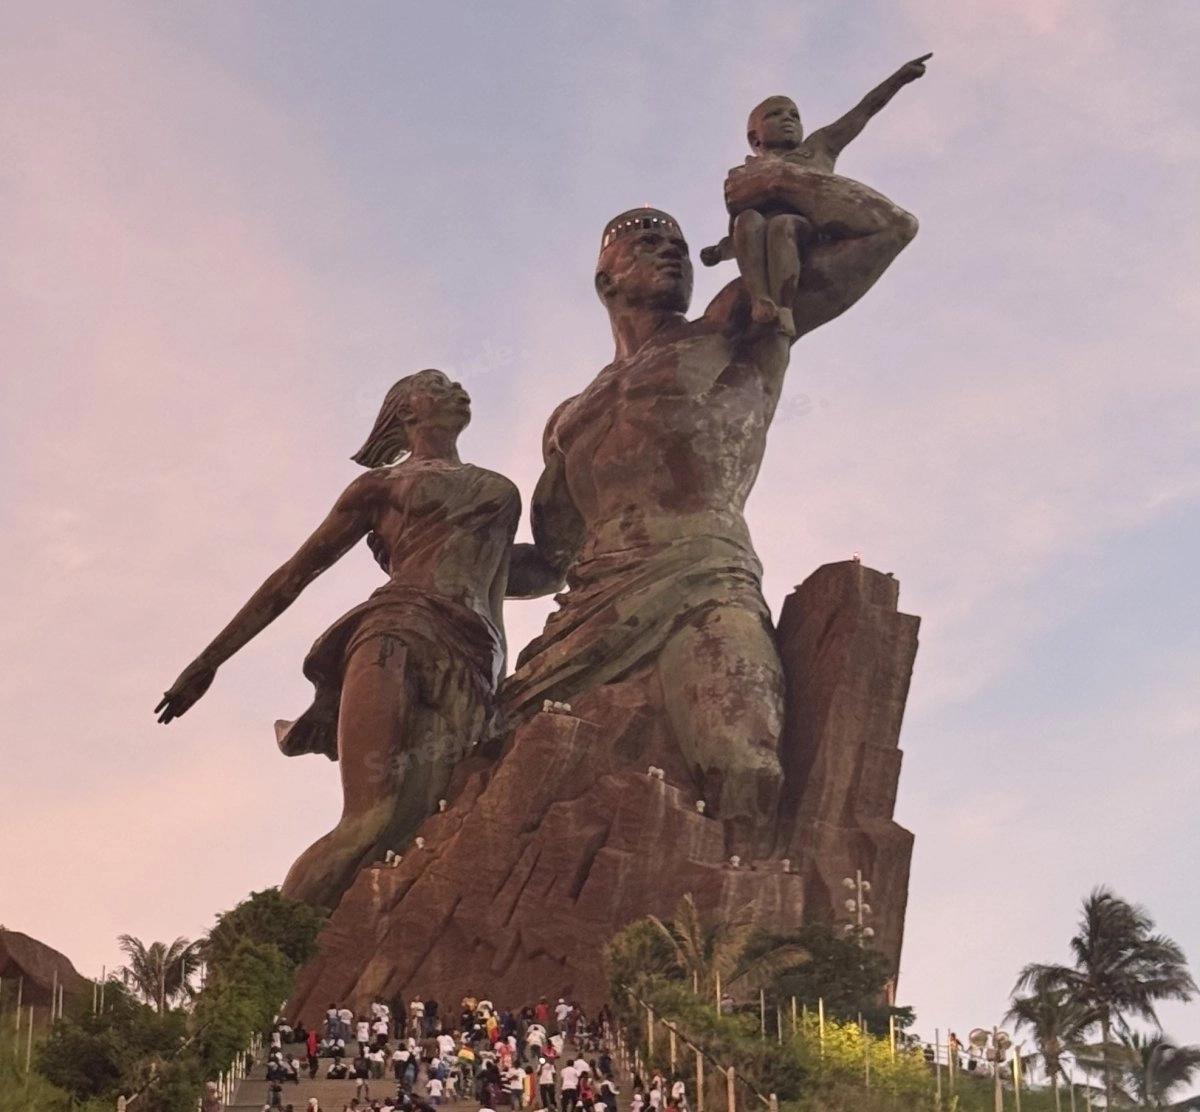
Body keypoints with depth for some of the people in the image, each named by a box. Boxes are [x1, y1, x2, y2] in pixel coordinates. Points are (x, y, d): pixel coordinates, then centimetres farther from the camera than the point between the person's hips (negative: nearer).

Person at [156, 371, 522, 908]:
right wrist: (210, 659, 17)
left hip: (470, 666, 3)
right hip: (398, 635, -3)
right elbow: (293, 574, 22)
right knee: (374, 822, -27)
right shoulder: (382, 484, 24)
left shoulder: (503, 491, 34)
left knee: (418, 834, -23)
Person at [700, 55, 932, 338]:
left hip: (808, 227, -1)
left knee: (781, 224, -37)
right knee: (748, 219, -34)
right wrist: (719, 251, 6)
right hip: (761, 236, 1)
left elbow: (863, 111, 26)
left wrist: (900, 76, 16)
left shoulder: (817, 148, 34)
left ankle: (783, 309, -55)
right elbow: (736, 235, 28)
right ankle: (760, 301, -52)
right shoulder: (744, 174, 36)